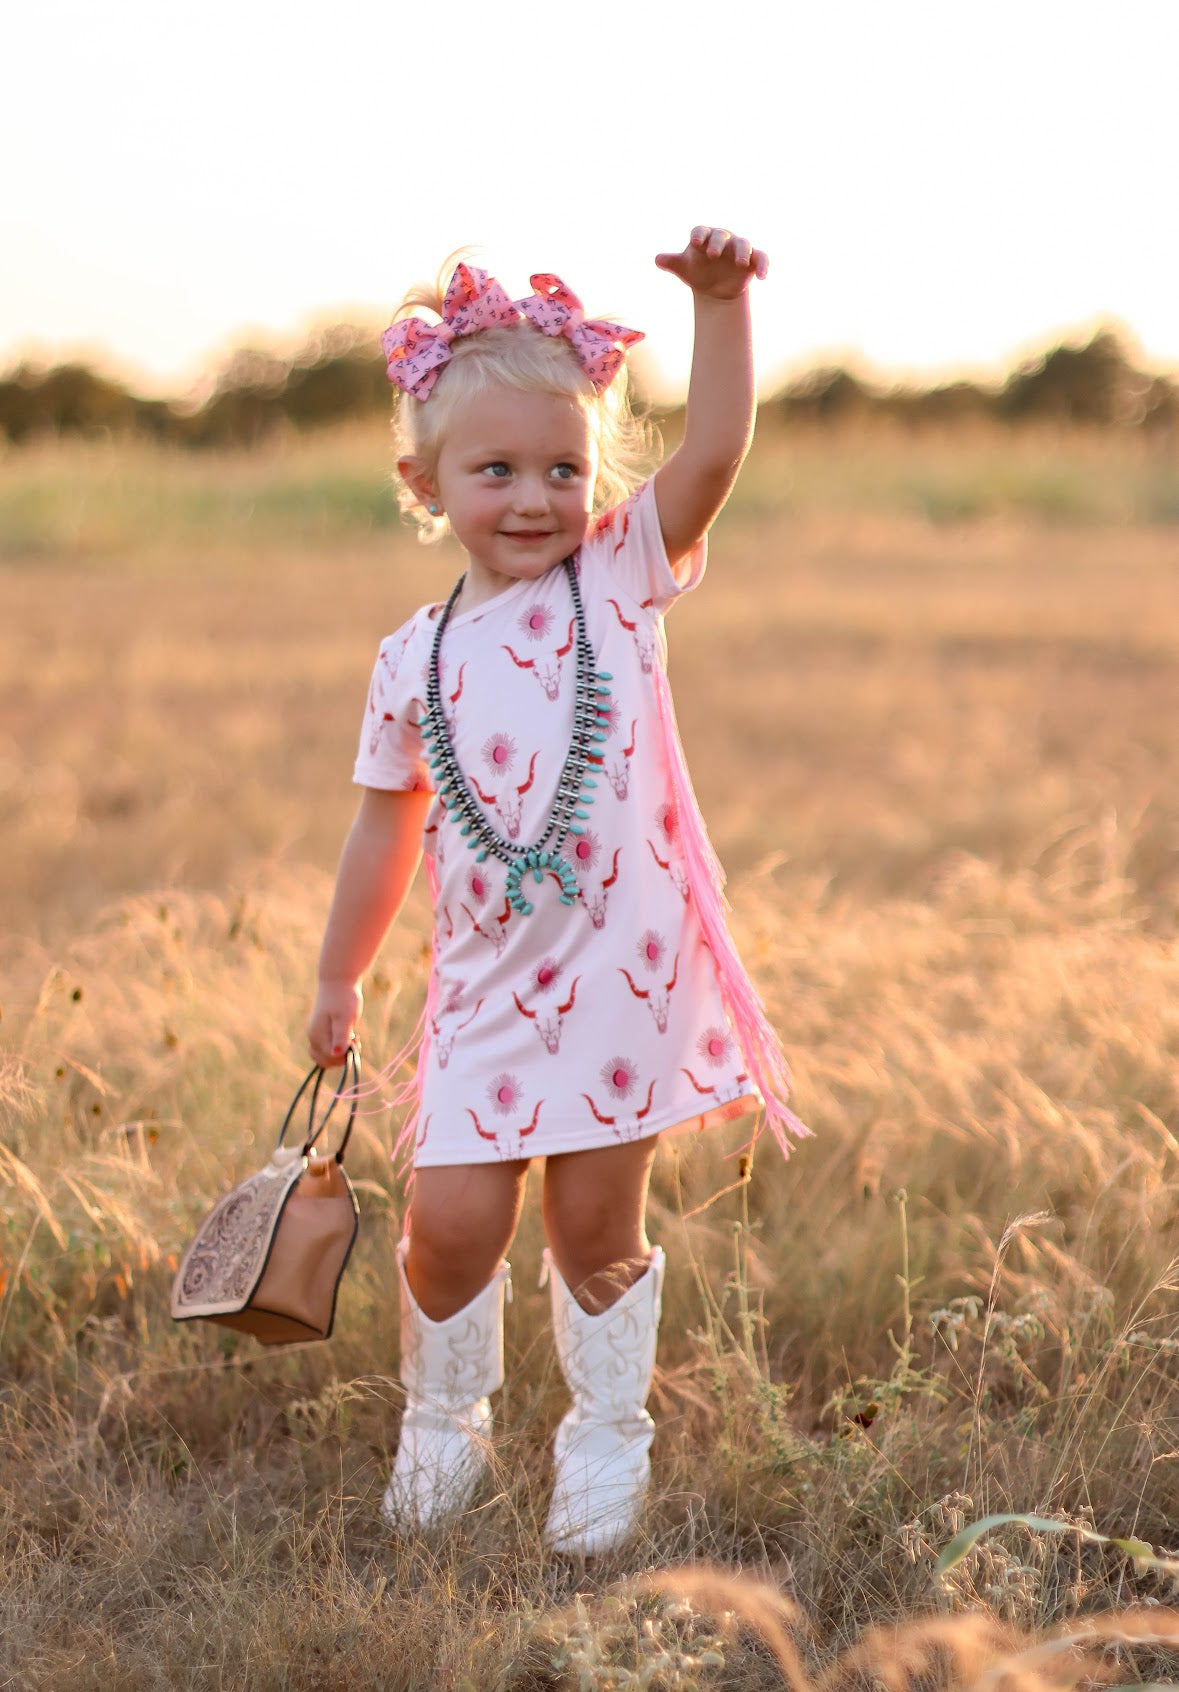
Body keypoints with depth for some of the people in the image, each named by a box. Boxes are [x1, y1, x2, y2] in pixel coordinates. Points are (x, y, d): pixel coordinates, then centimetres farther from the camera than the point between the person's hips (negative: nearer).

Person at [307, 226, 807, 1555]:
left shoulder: (620, 580, 0)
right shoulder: (414, 661, 5)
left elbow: (713, 453, -14)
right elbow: (389, 826, 16)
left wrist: (719, 302, -25)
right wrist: (340, 977, 21)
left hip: (625, 969, -2)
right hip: (487, 984, 2)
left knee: (598, 1227, 6)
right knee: (452, 1219, -3)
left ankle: (606, 1441, 28)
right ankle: (441, 1423, 24)